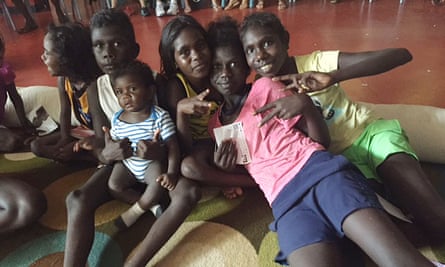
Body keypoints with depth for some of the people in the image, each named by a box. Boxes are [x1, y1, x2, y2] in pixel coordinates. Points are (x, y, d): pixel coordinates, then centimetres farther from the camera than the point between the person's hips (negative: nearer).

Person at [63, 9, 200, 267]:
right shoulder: (96, 90, -7)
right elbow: (100, 146, -6)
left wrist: (161, 151, -37)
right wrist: (107, 153, -31)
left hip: (159, 160, -3)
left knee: (189, 193, -31)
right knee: (77, 199, -20)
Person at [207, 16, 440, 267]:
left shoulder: (264, 86, 11)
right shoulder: (216, 125, 22)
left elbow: (321, 140, 9)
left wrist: (306, 104, -9)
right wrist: (225, 169, 4)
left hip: (319, 169, -2)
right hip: (285, 200, 2)